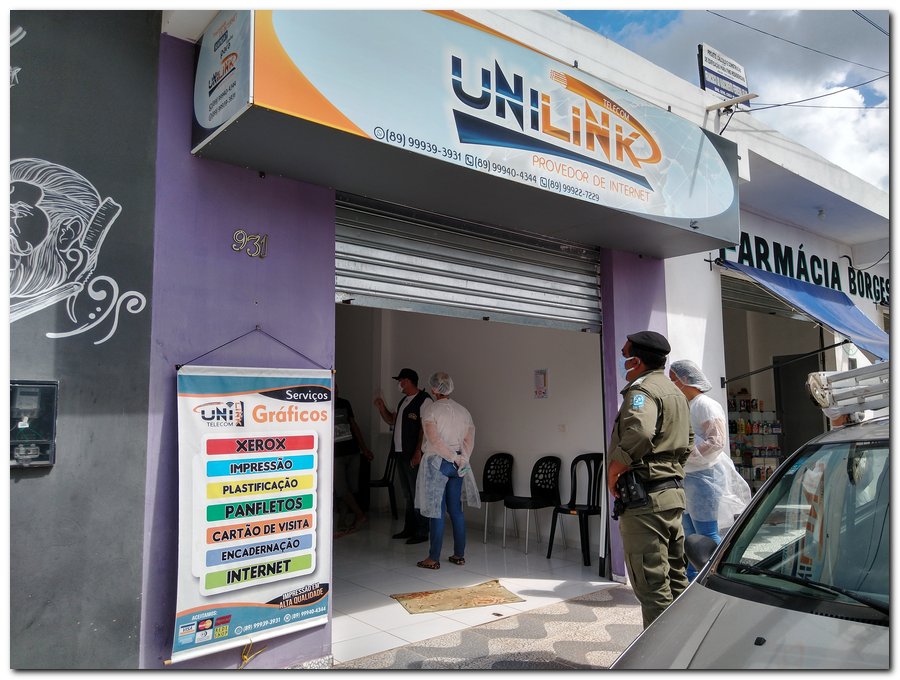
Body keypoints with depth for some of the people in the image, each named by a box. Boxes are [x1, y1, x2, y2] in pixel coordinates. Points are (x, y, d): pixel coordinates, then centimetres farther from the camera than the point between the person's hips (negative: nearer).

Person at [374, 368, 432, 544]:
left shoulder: (424, 400, -11)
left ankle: (422, 533, 3)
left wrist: (418, 453, -22)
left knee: (417, 494, -4)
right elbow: (391, 420, 28)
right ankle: (409, 529, 25)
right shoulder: (404, 401, 18)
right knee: (407, 494, 15)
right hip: (401, 453, 9)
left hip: (414, 455, -9)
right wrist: (381, 407, 11)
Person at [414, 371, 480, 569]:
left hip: (437, 462, -6)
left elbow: (434, 439, -18)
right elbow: (470, 439, 4)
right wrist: (462, 459, -2)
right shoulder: (462, 410, 9)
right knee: (456, 510, 12)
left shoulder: (430, 409, -9)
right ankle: (459, 555, 18)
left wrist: (454, 458, -11)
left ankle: (434, 558, 5)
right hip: (458, 464, 6)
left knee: (437, 511, -1)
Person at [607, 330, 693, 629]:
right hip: (673, 491, 10)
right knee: (674, 579, 19)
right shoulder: (676, 393, 19)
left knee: (652, 585, -4)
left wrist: (614, 470, -21)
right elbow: (687, 443, 27)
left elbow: (638, 433, -33)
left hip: (644, 498, -10)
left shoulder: (642, 390, -14)